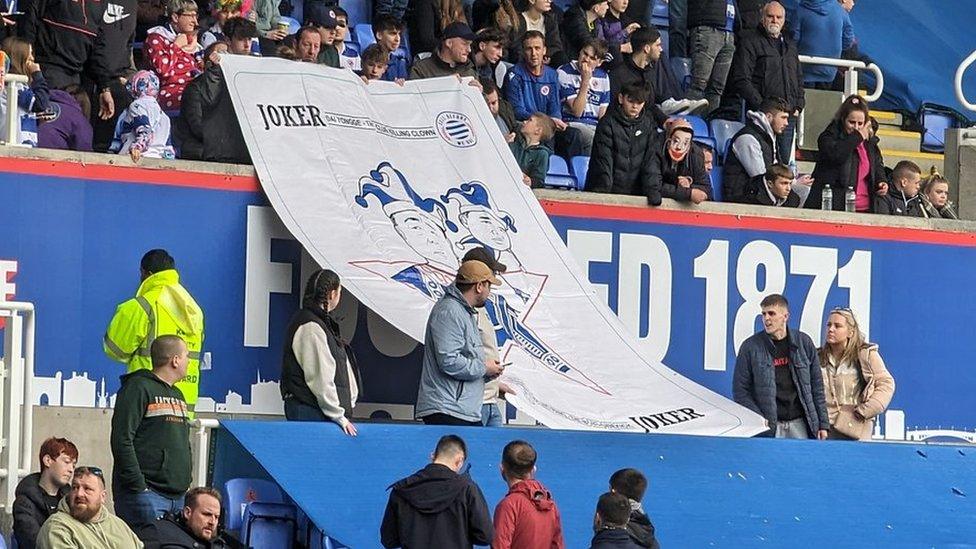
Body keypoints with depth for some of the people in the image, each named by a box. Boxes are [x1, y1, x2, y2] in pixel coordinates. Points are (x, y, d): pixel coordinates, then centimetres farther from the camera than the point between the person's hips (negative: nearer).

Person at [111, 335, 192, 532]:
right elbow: (121, 440, -15)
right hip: (147, 493, -9)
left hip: (178, 496, 9)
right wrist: (138, 486, -18)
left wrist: (186, 482, 16)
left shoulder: (177, 395, 22)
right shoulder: (138, 388, -6)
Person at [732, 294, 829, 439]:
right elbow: (740, 390, 2)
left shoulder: (804, 343, 7)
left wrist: (823, 424, 6)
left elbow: (817, 386, 10)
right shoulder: (750, 347, 1)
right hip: (770, 427, -2)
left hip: (799, 424, 2)